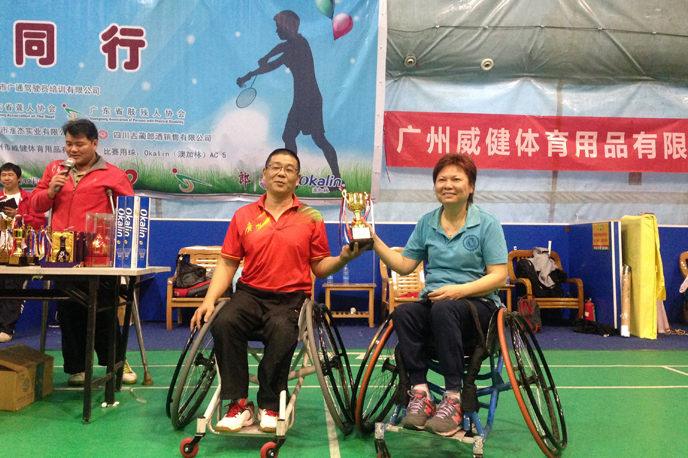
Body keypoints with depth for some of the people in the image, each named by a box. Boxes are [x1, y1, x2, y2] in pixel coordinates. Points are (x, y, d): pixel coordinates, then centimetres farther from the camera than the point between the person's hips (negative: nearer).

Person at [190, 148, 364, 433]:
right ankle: (238, 404, -15)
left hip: (291, 297, -2)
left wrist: (343, 258, -12)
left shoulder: (311, 218, 7)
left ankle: (269, 406, -11)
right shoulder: (243, 216, 11)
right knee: (224, 323, -29)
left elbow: (320, 268, 8)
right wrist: (209, 300, -3)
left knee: (282, 331, -33)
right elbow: (227, 263, 9)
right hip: (250, 293, 2)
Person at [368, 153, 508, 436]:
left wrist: (458, 290, -19)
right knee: (402, 313, -29)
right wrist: (374, 240, 0)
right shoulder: (426, 224, 13)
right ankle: (419, 394, -23)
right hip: (434, 301, 4)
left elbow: (498, 276, -5)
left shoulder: (487, 224, 0)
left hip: (477, 303, -3)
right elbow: (404, 265, 10)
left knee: (444, 309, -37)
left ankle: (453, 400, -30)